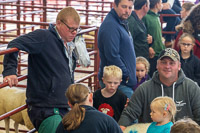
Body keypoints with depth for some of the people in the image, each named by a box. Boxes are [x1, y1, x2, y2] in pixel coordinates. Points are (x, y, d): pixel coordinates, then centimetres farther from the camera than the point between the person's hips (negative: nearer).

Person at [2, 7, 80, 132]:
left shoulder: (67, 45, 16)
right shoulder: (43, 37, -10)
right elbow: (14, 45, -17)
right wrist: (10, 71, -28)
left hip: (65, 108, 9)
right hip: (45, 110, -9)